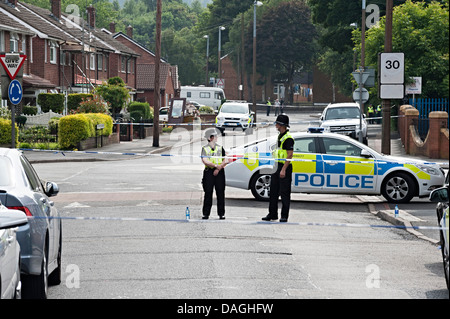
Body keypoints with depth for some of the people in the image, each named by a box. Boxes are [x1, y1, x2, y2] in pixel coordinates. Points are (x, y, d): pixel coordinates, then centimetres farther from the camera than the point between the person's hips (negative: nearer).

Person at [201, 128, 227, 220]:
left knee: (220, 193, -1)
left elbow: (225, 161, 6)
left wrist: (219, 168, -10)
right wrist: (216, 166, -16)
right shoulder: (205, 149, 4)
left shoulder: (220, 148, 11)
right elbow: (205, 161, -8)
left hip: (219, 172, 2)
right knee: (208, 193, -2)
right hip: (209, 172, -2)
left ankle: (221, 213, 4)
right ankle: (206, 213, 3)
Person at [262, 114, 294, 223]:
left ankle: (284, 216, 1)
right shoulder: (280, 136, 16)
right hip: (277, 166, 10)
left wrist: (283, 170, -23)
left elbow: (290, 155, -19)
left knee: (284, 193, -4)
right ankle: (272, 214, 19)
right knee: (273, 192, 12)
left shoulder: (288, 138, -15)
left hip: (285, 167, -10)